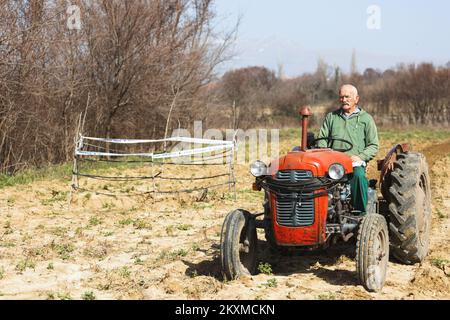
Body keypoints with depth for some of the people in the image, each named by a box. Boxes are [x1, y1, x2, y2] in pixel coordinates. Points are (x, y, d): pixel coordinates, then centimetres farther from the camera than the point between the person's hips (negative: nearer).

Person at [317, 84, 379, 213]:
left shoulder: (366, 119, 12)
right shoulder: (331, 117, 20)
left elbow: (374, 146, 8)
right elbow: (322, 139, 15)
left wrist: (359, 157, -9)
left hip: (356, 163, -1)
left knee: (358, 175, -36)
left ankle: (361, 213, -26)